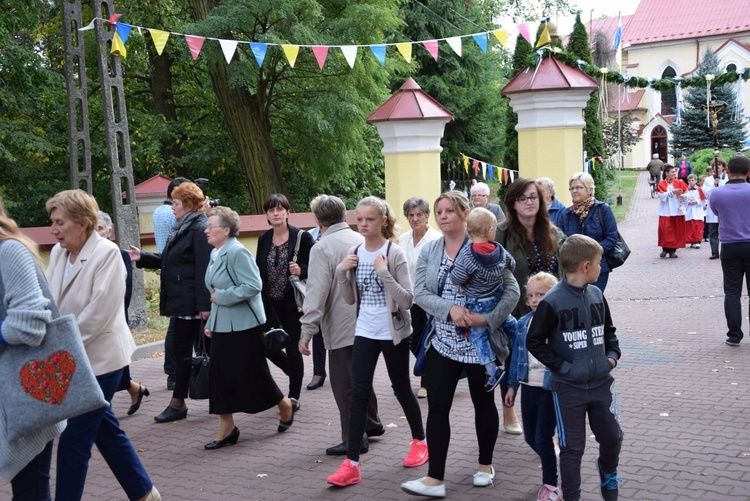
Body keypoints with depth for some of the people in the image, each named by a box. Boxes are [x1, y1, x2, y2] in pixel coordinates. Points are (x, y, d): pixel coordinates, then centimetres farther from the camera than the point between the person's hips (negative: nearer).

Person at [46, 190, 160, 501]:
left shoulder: (107, 253, -16)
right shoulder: (58, 253, 4)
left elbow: (98, 312, -21)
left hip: (99, 358, -7)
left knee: (73, 442, -4)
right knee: (106, 430, 17)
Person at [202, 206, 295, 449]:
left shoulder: (238, 252, -17)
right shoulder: (216, 254, 10)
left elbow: (253, 286, -25)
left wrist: (221, 297, -20)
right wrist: (211, 322, 14)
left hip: (244, 325, -8)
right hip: (222, 325, 9)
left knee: (252, 374, 2)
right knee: (219, 375, 6)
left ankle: (286, 407, 26)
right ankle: (227, 429, 15)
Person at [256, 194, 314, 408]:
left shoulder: (302, 237, -7)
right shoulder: (263, 240, 7)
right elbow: (259, 271, 12)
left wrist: (301, 271, -23)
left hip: (293, 303, -5)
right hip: (270, 304, 5)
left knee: (292, 349, 2)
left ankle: (294, 396, 16)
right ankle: (295, 372, 34)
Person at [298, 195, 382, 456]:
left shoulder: (322, 248, -13)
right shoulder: (361, 240, 6)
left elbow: (317, 293, -18)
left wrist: (307, 332, -16)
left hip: (341, 327, -7)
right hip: (365, 321, 7)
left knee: (345, 384, 0)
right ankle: (371, 423, 34)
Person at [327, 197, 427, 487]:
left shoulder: (395, 253, -12)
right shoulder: (354, 253, 3)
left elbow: (407, 300, -18)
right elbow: (351, 299, 7)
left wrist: (384, 272, -26)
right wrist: (341, 272, -7)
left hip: (393, 333, -4)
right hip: (365, 332, 4)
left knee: (401, 389, 11)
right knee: (359, 393, -1)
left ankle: (420, 441, 35)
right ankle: (352, 463, 1)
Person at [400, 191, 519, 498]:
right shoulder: (429, 251, 3)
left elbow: (511, 290, -12)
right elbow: (420, 293, -6)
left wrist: (488, 319, -25)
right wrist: (450, 309, -23)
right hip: (442, 344, 3)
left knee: (484, 404, 13)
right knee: (437, 408, 0)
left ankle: (485, 465, 32)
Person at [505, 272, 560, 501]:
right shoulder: (523, 324, 4)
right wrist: (512, 385, 14)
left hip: (550, 389, -6)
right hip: (529, 387, 6)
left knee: (543, 439, -1)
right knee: (530, 437, 15)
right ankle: (552, 461, 45)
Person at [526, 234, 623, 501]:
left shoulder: (596, 295, 3)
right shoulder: (552, 302, -17)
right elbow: (534, 341, -12)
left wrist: (612, 355, 3)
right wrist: (562, 367, -15)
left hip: (601, 383, 5)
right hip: (568, 388, -5)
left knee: (612, 436, 15)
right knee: (572, 447, 4)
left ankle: (608, 472, 45)